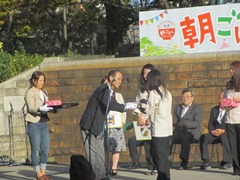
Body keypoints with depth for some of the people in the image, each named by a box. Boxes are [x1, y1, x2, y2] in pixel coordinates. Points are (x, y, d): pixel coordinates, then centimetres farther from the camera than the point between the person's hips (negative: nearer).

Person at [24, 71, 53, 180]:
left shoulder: (44, 93, 17)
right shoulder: (30, 92, -4)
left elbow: (47, 106, 16)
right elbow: (31, 108, -16)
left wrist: (53, 108, -5)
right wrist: (41, 109, -34)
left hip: (44, 123, 7)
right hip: (34, 123, -6)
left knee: (45, 149, 4)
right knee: (36, 150, -3)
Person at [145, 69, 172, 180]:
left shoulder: (154, 93, -11)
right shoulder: (167, 93, 11)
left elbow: (148, 110, -6)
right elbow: (168, 111, 13)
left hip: (158, 130, -7)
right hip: (168, 129, 7)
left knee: (160, 158, -3)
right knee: (164, 157, 12)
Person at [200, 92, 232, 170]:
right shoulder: (214, 110, 16)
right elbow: (210, 124, 14)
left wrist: (223, 131, -20)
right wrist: (212, 131, -9)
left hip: (226, 133, -4)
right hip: (215, 133, 4)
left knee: (224, 137, -39)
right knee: (203, 137, -24)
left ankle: (227, 162, -32)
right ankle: (206, 161, -24)